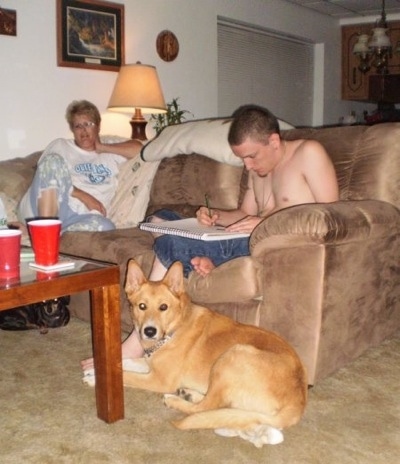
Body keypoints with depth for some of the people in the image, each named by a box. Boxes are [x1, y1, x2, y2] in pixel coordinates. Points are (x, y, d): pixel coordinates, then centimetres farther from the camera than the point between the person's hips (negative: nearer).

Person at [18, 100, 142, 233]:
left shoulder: (110, 154, 27)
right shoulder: (60, 146, 21)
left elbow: (138, 148, 10)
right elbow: (44, 176, 4)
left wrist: (102, 148, 11)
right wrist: (82, 195, -7)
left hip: (78, 218, 1)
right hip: (41, 210, -1)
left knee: (104, 226, -35)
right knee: (53, 160, -29)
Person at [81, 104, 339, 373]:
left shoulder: (308, 153, -5)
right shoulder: (259, 169, 19)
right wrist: (217, 217, 4)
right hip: (251, 241, 10)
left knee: (172, 245, -22)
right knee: (161, 219, 5)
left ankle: (136, 346, -17)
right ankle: (202, 263, -23)